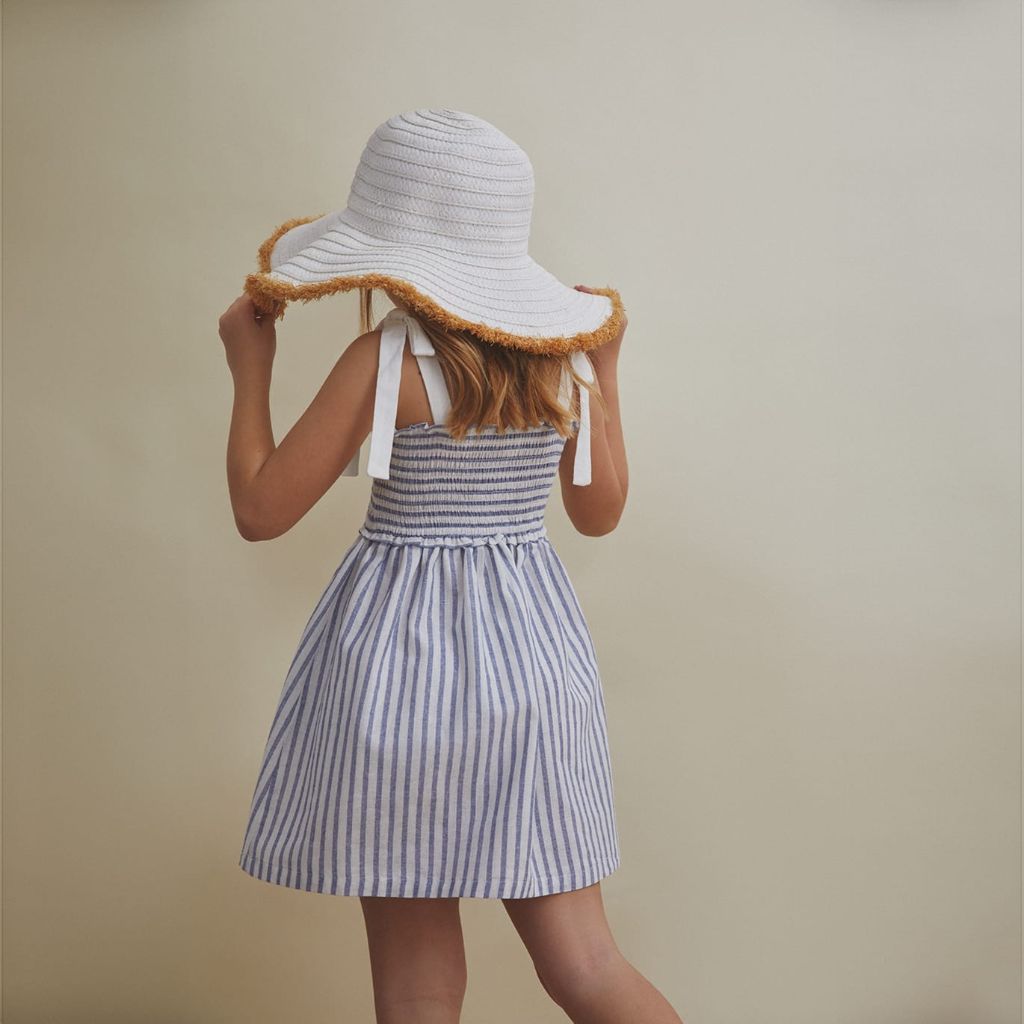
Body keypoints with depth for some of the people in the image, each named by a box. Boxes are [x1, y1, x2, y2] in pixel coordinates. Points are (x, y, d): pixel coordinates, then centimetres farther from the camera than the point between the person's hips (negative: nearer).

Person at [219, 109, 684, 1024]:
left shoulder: (387, 360, -13)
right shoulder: (567, 355, 1)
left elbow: (259, 510, -10)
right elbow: (601, 512, 14)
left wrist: (250, 367, 2)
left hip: (403, 656, -4)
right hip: (532, 649, 5)